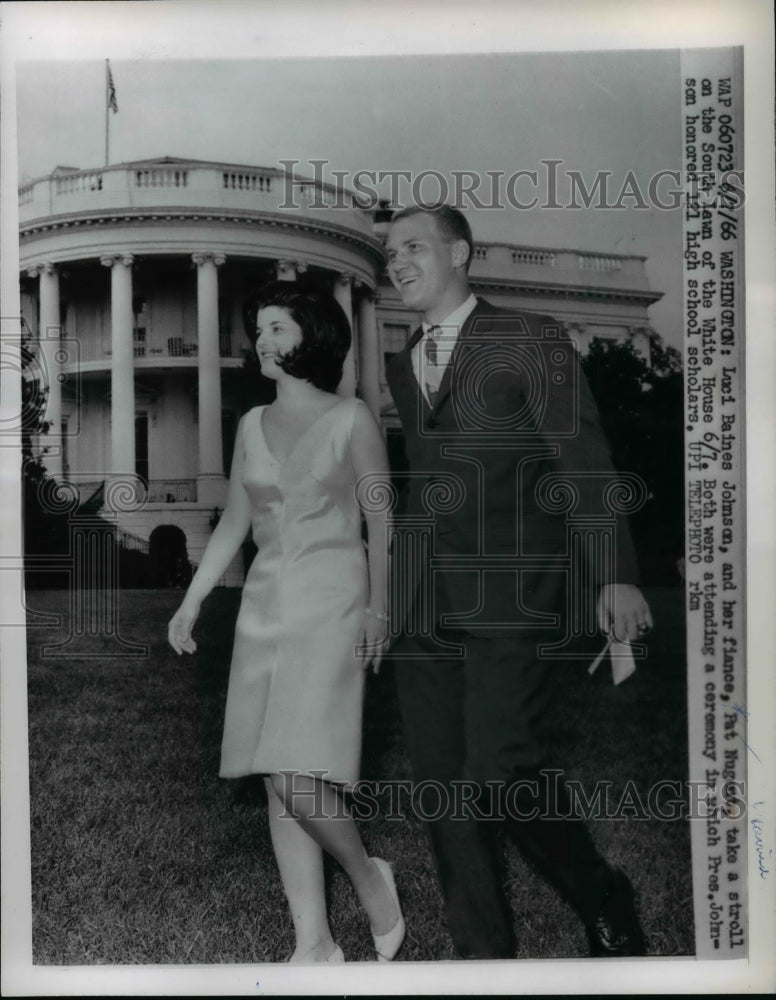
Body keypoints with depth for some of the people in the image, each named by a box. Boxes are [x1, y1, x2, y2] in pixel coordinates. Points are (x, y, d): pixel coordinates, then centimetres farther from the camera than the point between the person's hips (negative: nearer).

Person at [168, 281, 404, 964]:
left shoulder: (351, 419, 0)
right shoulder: (252, 425, 13)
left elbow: (381, 521, -1)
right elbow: (234, 521, 16)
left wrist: (378, 609, -8)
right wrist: (192, 601, 11)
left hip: (330, 605, -5)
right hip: (265, 605, 6)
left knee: (294, 775, -15)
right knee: (277, 781, 4)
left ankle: (369, 875, 14)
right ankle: (314, 944, 15)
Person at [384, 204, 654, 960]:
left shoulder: (530, 341, 2)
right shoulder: (400, 367, 18)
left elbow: (584, 463, -4)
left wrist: (614, 575, -14)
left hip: (510, 596, -5)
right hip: (422, 606, 6)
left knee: (500, 770, -16)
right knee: (442, 791, 5)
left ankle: (604, 905, 12)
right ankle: (482, 953, 20)